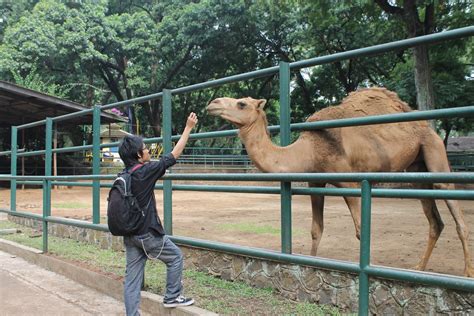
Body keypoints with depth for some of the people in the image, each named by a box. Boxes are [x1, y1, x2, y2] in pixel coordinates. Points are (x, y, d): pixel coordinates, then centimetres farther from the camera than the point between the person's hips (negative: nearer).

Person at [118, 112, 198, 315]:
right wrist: (188, 127, -4)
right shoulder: (146, 171, -15)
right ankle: (172, 297, 20)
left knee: (132, 276, 9)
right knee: (175, 256, 13)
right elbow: (175, 154, -10)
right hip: (147, 232, -7)